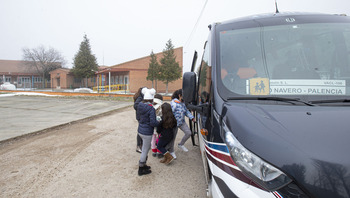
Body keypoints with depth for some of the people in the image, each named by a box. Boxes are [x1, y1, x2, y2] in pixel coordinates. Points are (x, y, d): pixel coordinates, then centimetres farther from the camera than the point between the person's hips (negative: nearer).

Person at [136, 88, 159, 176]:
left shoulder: (140, 106, 0)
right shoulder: (151, 109, -23)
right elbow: (153, 122, -23)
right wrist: (158, 122, -4)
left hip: (140, 130, 8)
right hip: (147, 133, -8)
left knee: (147, 147, 26)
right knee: (145, 150, 7)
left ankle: (143, 164, 39)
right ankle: (141, 169, 22)